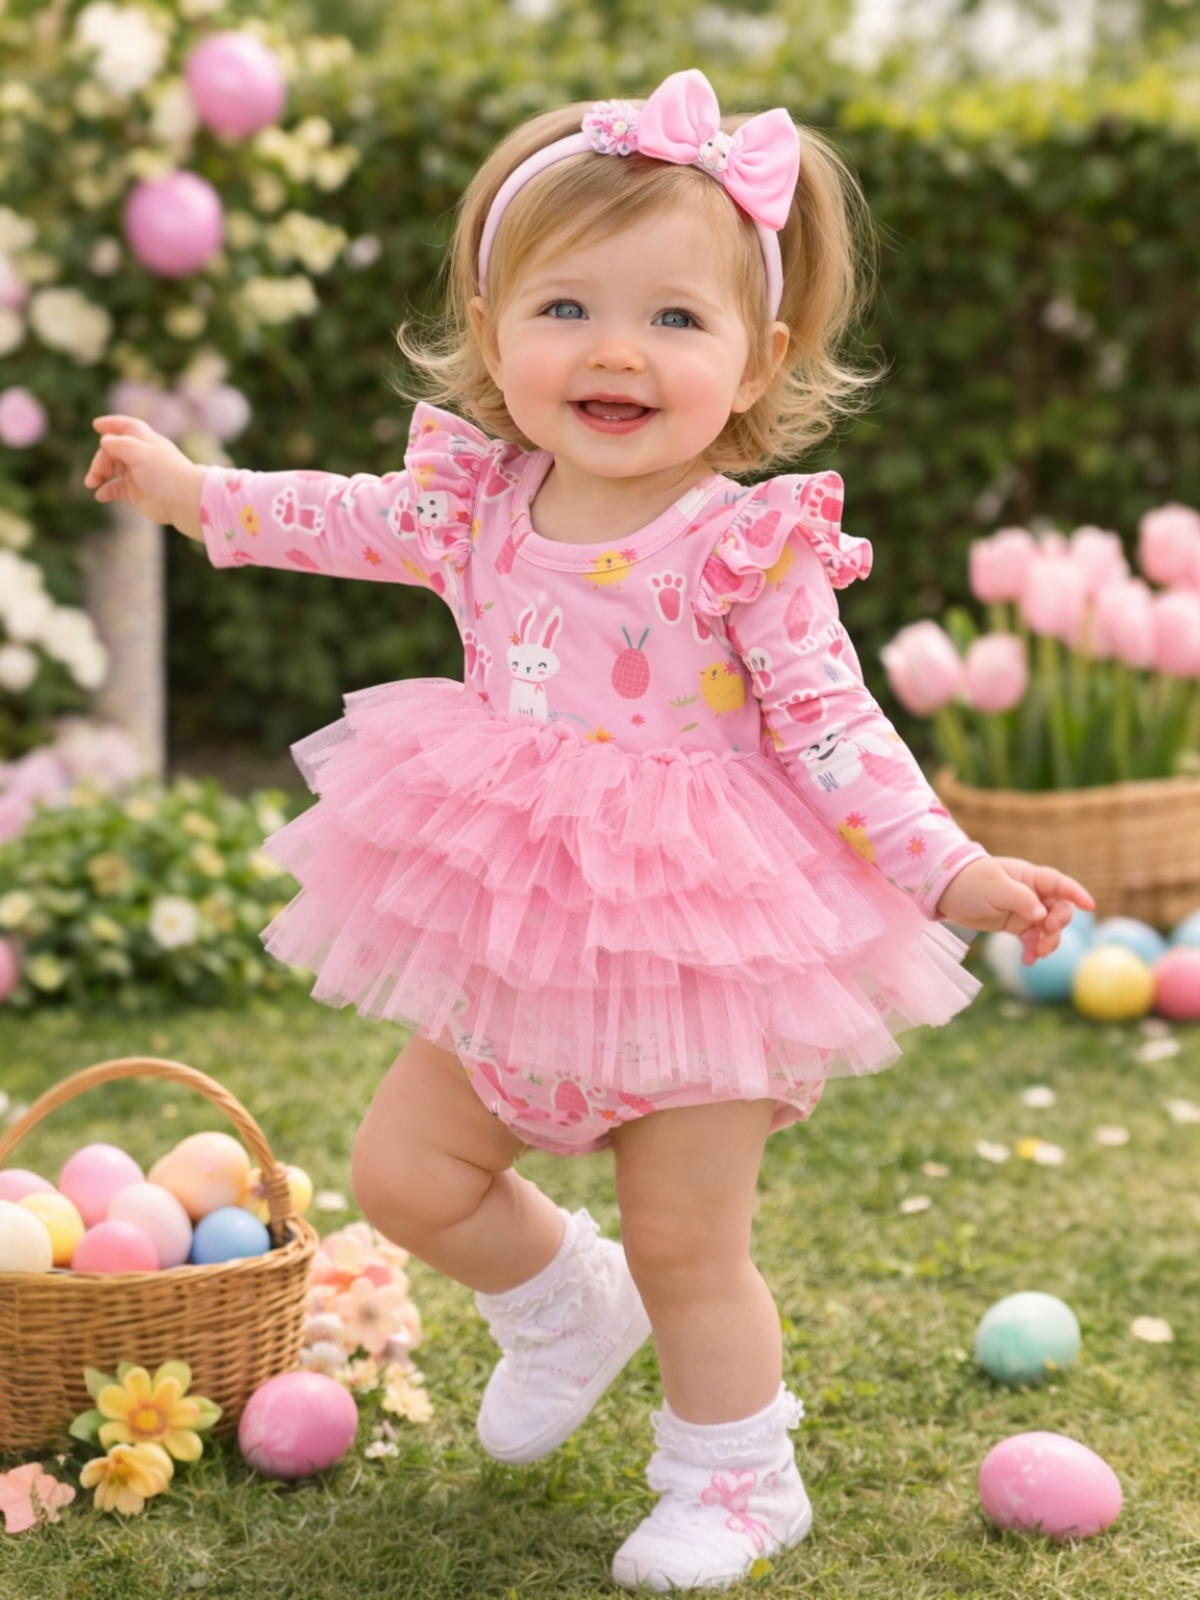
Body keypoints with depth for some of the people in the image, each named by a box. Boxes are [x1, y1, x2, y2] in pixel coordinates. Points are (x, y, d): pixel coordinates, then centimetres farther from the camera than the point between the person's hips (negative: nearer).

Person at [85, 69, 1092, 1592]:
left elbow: (830, 728, -15)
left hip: (697, 938, -5)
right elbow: (346, 521, 15)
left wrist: (949, 870, -23)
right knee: (405, 1170, 11)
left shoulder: (751, 545, -18)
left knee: (688, 1246, 5)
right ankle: (562, 1304, 39)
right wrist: (193, 489, 21)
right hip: (518, 936, 5)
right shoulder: (478, 503, -4)